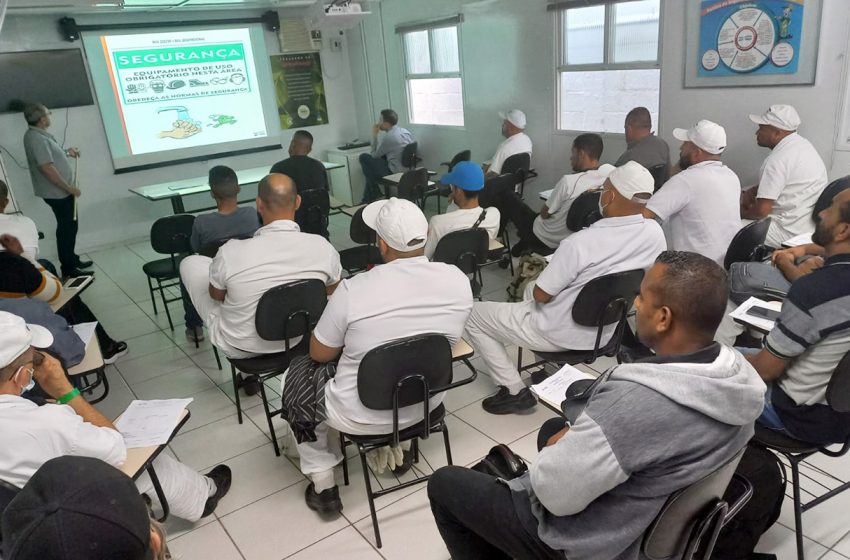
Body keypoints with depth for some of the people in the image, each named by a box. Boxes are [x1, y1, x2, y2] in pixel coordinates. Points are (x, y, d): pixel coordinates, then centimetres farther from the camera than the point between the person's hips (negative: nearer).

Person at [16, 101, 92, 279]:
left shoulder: (39, 135, 9)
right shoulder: (36, 138, -23)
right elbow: (47, 168, -27)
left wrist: (66, 152, 14)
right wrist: (69, 187, -22)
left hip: (60, 191, 10)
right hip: (58, 193, -10)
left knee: (70, 226, 19)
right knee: (67, 228, -1)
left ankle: (72, 259, 32)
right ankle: (68, 268, 9)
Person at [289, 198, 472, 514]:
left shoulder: (353, 289, -26)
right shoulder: (457, 279, -14)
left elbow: (319, 354, -10)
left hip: (364, 415, -4)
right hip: (427, 403, 5)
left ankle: (323, 484, 22)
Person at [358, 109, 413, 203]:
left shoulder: (388, 137, -20)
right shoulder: (406, 131, 5)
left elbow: (374, 155, -5)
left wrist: (374, 135, 2)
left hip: (394, 172, -9)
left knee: (364, 158, -1)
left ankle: (375, 191, 12)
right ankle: (368, 197, 25)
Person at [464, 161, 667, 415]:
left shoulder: (580, 242, -32)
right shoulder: (655, 233, -13)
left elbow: (541, 295, -21)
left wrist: (532, 287, 4)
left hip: (559, 335, -7)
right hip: (605, 333, 7)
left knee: (473, 315, 8)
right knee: (534, 292, 33)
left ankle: (515, 391, 9)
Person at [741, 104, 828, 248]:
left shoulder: (777, 160, -24)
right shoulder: (802, 143, 7)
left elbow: (762, 210, -25)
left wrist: (741, 213, -4)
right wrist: (751, 192, 5)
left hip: (791, 231, -10)